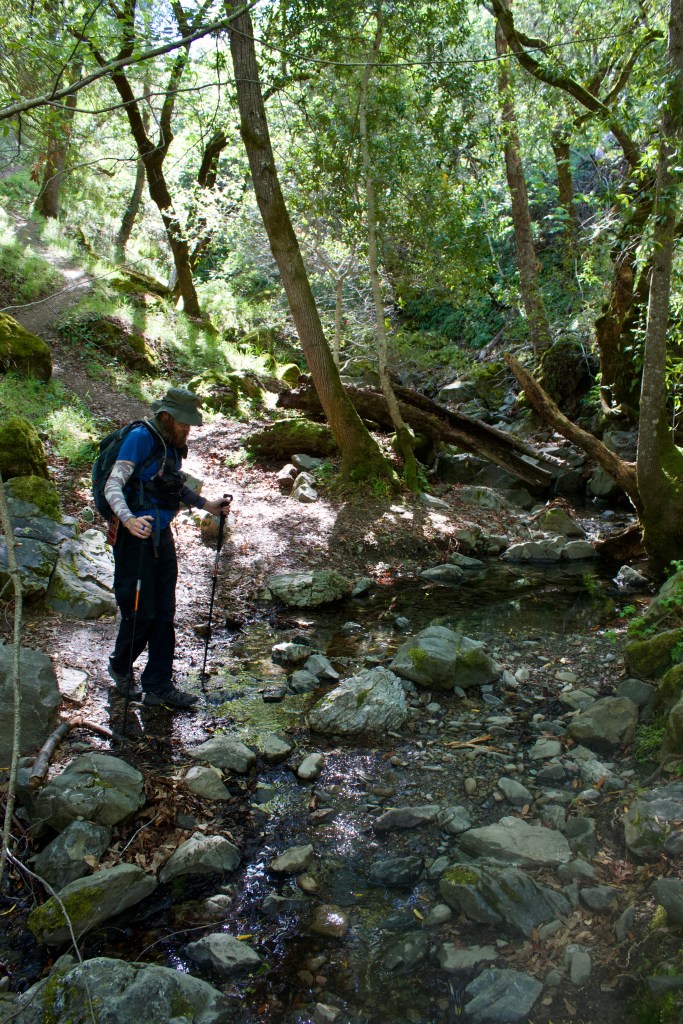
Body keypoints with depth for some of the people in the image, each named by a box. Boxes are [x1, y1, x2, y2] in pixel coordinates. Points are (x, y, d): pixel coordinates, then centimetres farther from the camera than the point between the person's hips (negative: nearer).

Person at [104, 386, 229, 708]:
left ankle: (159, 685, 15)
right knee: (140, 612, -1)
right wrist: (129, 520, -36)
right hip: (136, 537, -8)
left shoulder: (173, 446, 12)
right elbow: (113, 485, -20)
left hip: (162, 536, 8)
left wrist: (207, 505, 19)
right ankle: (121, 667, 27)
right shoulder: (141, 438, -12)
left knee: (164, 613, 7)